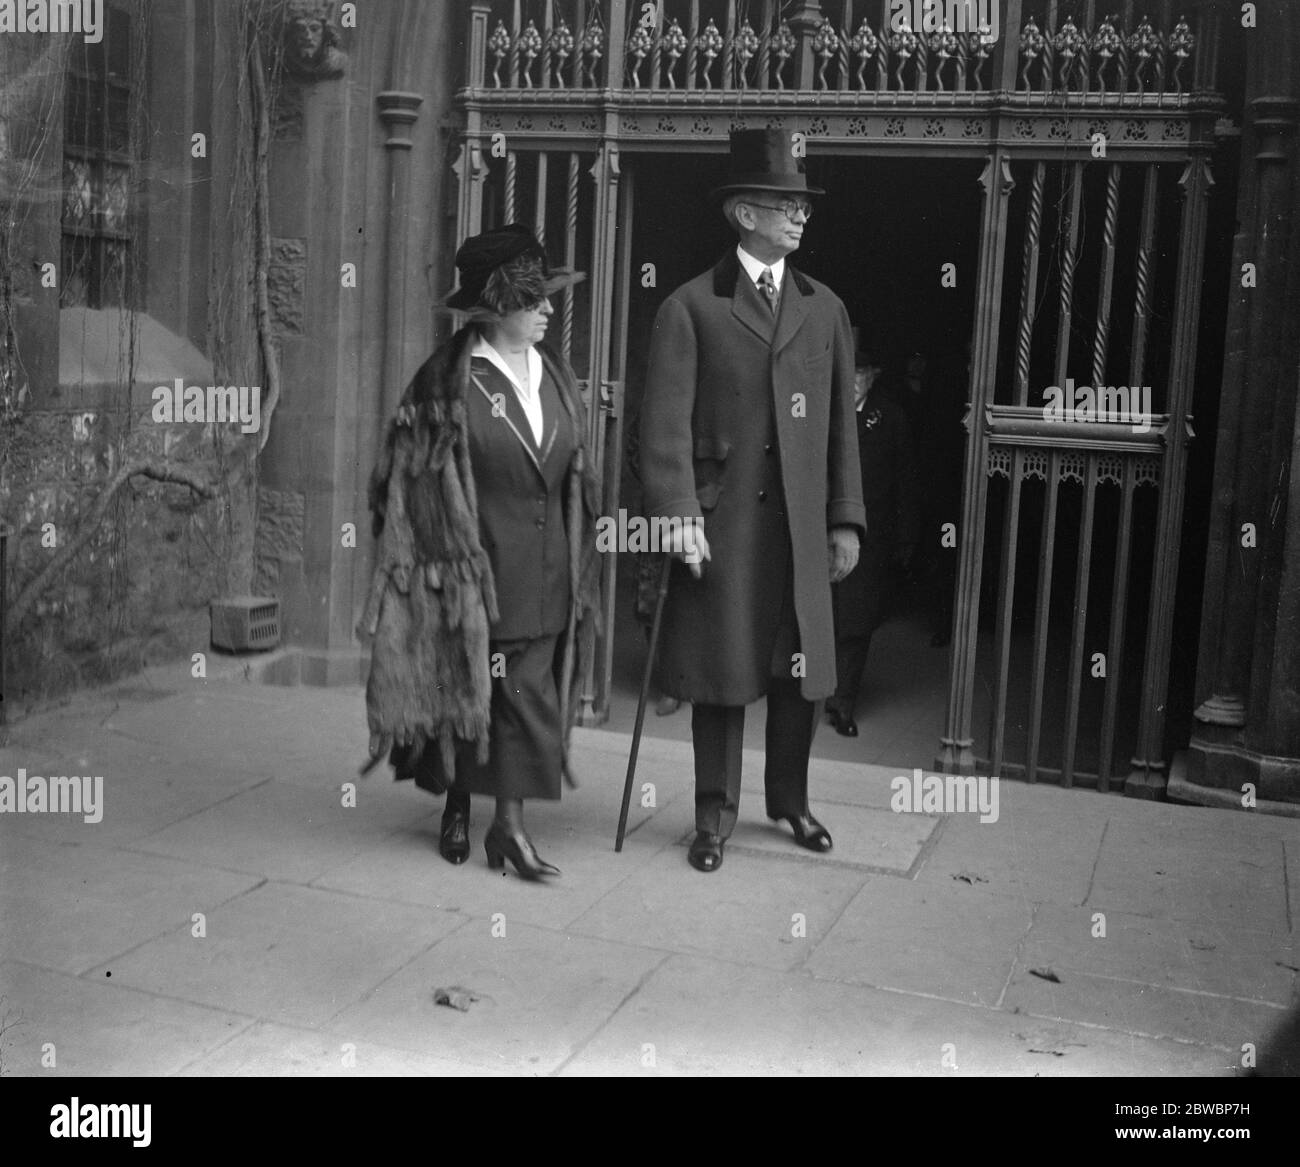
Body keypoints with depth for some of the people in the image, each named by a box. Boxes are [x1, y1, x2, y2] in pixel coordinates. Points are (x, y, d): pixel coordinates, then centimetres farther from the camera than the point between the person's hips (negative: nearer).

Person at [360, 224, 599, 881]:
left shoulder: (555, 376, 9)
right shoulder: (446, 382, -8)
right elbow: (417, 480, -7)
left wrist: (578, 557, 13)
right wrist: (441, 561, -9)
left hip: (544, 573, 5)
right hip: (472, 565, -4)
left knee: (530, 692, 2)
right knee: (465, 687, 8)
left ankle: (511, 823, 8)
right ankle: (457, 808, 26)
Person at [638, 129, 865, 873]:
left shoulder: (825, 309, 12)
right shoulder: (692, 307, 0)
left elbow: (841, 423, 10)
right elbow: (667, 422, -6)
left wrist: (846, 519, 6)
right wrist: (679, 513, -15)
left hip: (802, 519, 4)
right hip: (721, 518, -3)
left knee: (803, 669, 10)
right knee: (721, 669, 5)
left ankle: (790, 798, 30)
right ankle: (717, 813, 20)